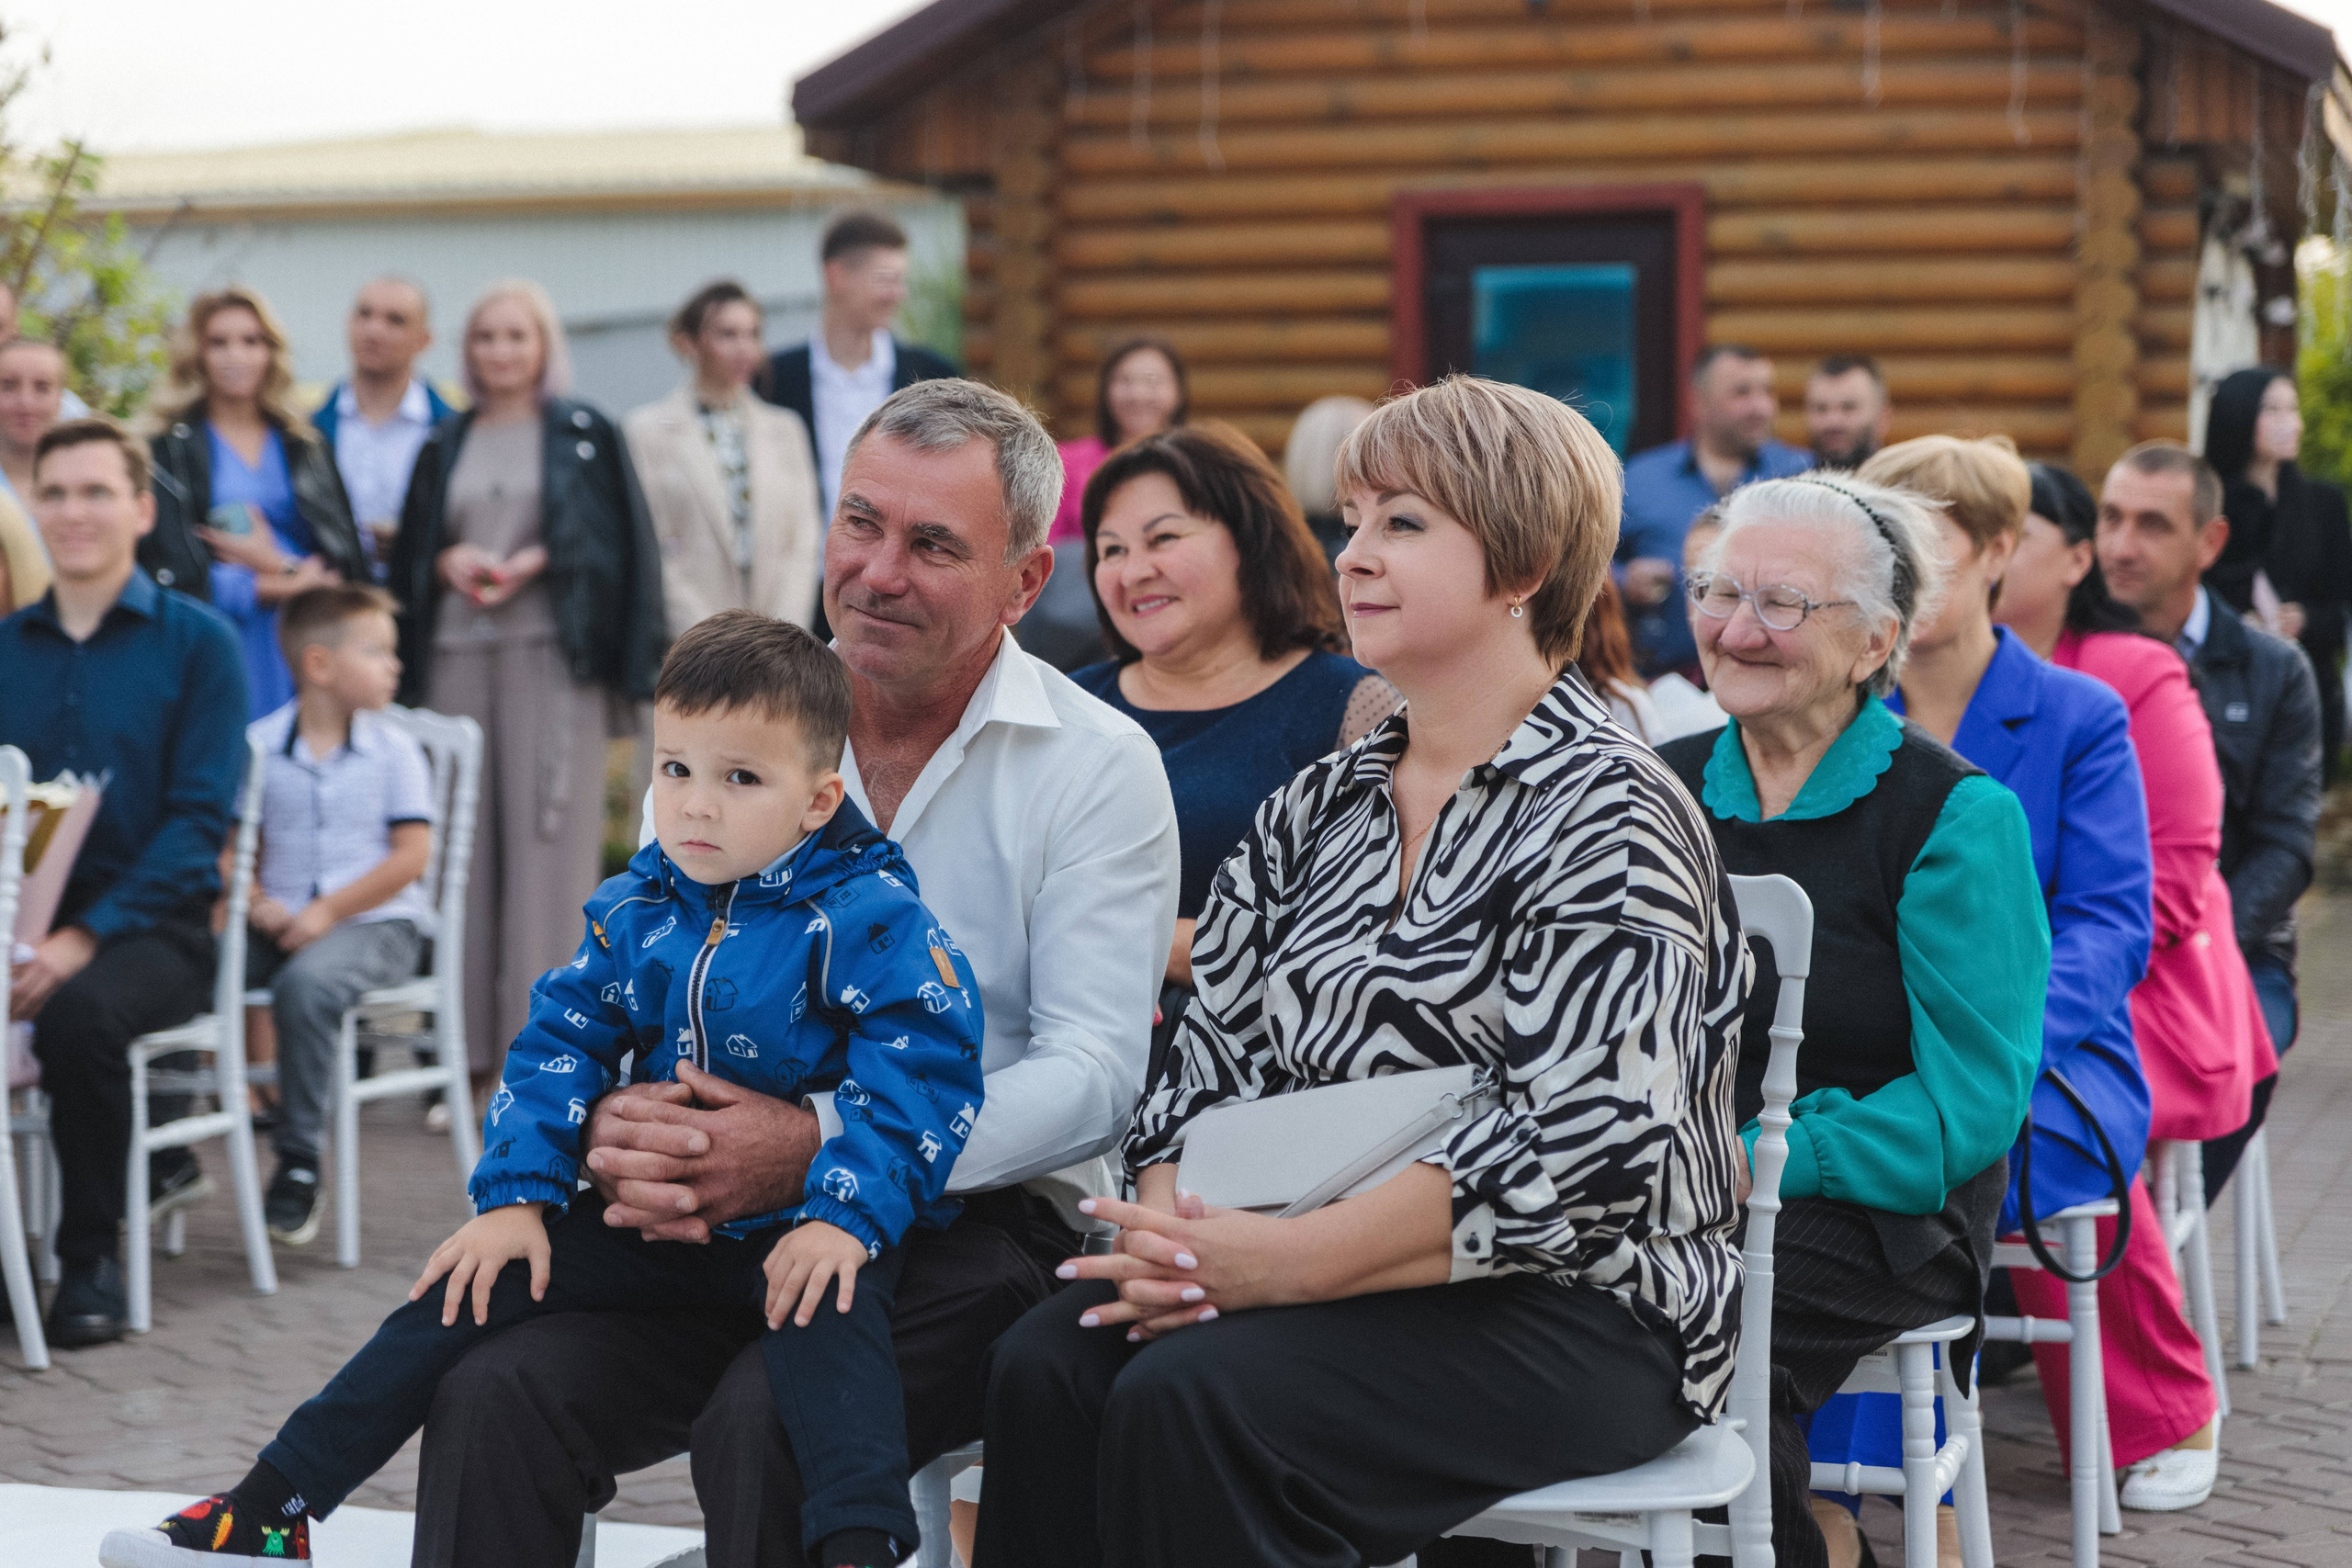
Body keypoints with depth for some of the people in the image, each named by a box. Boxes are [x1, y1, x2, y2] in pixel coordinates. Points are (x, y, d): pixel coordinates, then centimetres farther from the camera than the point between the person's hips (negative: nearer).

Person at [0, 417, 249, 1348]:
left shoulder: (196, 643, 0)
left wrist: (85, 937, -20)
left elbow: (200, 818, -8)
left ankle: (92, 1252, -12)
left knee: (79, 1012, -34)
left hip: (154, 927, -4)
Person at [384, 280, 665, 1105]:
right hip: (456, 655, 3)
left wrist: (537, 561, -12)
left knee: (547, 840, -9)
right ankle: (470, 1045, 3)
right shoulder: (444, 446, 18)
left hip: (551, 652, -3)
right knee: (464, 842, 0)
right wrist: (449, 563, -4)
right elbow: (409, 553, 17)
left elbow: (614, 542, 2)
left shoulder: (584, 437, 8)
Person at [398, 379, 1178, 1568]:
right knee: (497, 1392, -24)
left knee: (768, 1421, -32)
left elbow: (1093, 1073, -10)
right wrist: (617, 1124, -16)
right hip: (714, 1210, 4)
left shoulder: (1100, 765, -1)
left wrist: (820, 1149, -24)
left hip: (978, 1216, -3)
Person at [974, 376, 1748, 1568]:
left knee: (1191, 1396, -31)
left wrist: (1282, 1262, -22)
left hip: (1572, 1314, -6)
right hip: (1321, 1279, 6)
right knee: (1046, 1365, -22)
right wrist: (1169, 1235, -11)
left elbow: (1585, 1156, -20)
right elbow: (1214, 1055, 12)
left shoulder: (1605, 825, -9)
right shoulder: (1317, 809, 15)